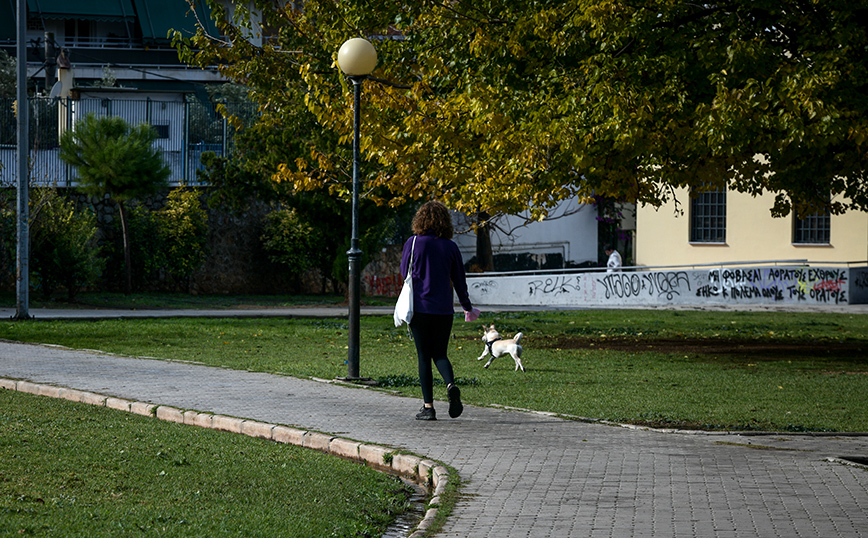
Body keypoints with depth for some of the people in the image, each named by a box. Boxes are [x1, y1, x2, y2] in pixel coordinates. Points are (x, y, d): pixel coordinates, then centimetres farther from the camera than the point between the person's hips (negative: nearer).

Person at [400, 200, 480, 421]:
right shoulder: (450, 247, 1)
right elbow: (459, 280, 9)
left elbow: (404, 271, 8)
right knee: (440, 354, 14)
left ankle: (428, 407, 3)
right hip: (443, 310, 2)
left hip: (420, 308, -2)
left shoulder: (413, 243, -6)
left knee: (424, 357, 5)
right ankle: (451, 384, -15)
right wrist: (467, 307, 21)